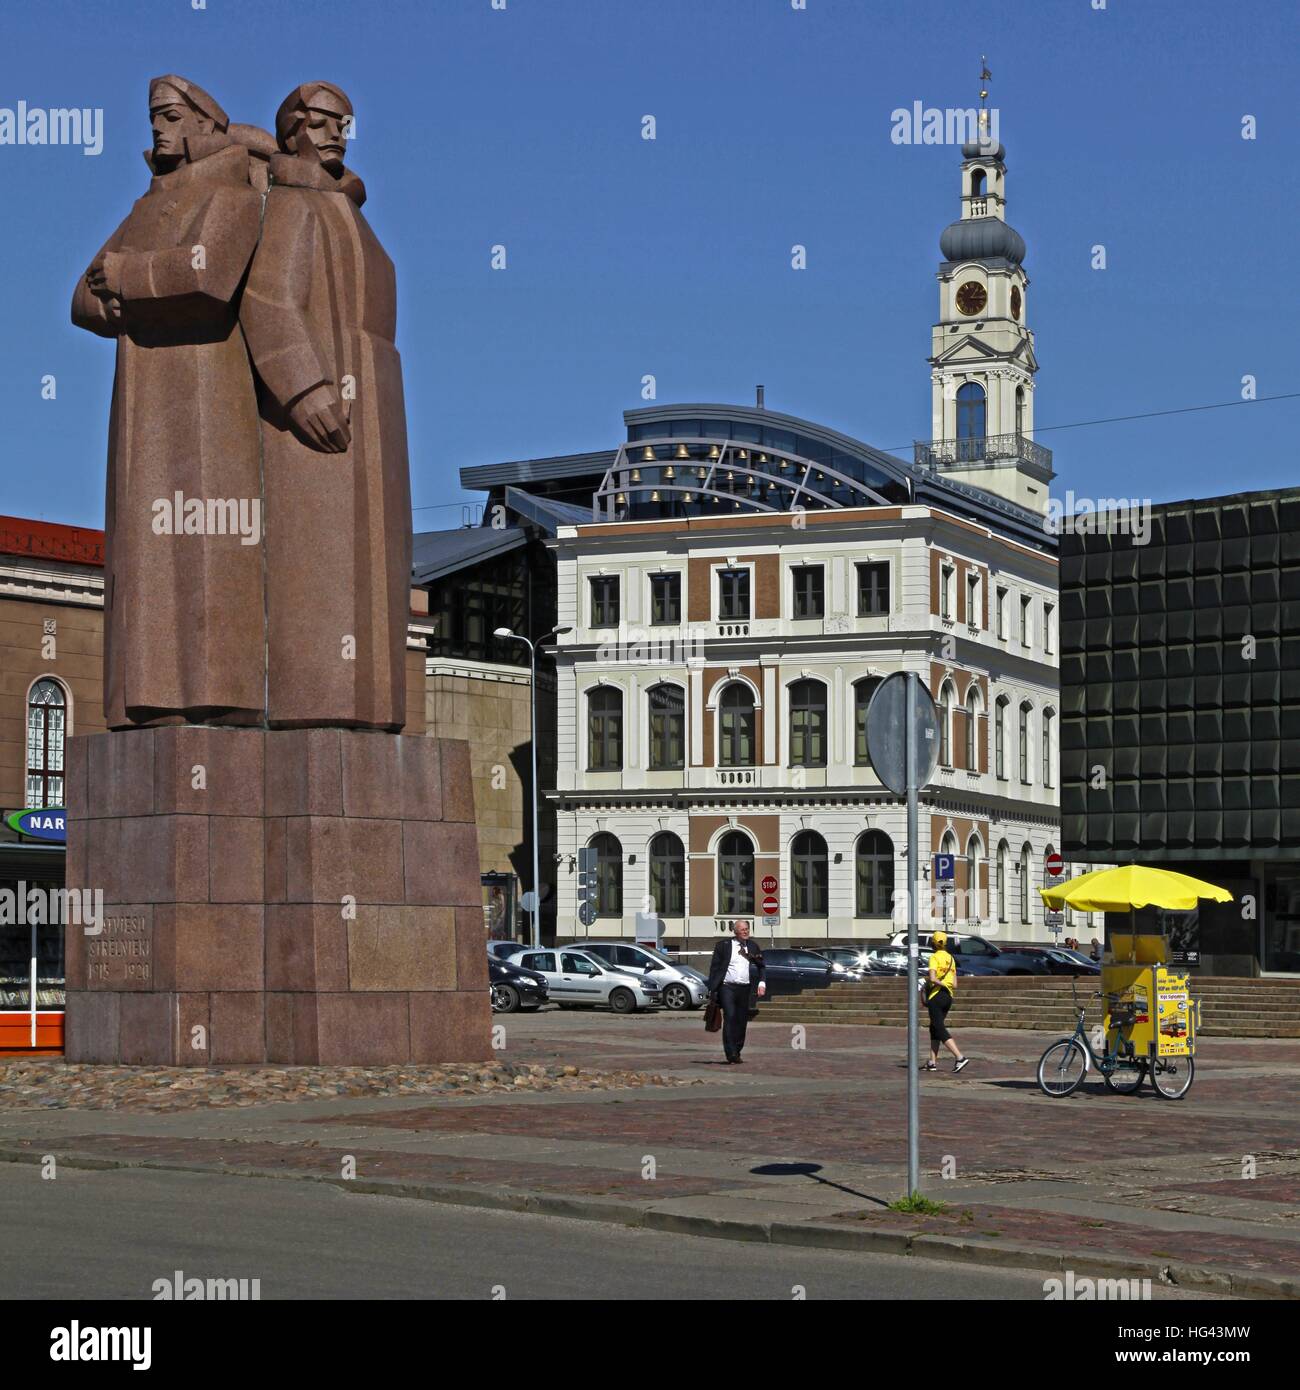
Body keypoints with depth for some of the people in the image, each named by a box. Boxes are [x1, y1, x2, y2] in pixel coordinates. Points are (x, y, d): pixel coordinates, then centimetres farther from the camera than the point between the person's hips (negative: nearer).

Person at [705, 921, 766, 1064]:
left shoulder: (753, 946, 14)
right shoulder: (723, 945, 3)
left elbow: (761, 967, 16)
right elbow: (714, 967, 2)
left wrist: (762, 983, -2)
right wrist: (712, 989, -4)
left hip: (746, 989, 4)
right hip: (727, 987, -4)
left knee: (742, 1022, 5)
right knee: (729, 1019, -14)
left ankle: (737, 1052, 15)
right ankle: (731, 1053, -17)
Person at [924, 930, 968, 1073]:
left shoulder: (934, 957, -9)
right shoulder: (950, 959, 12)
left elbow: (932, 979, -22)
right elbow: (955, 985, 8)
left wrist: (941, 983, -5)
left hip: (936, 996, -8)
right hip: (948, 997, 8)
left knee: (941, 1030, -7)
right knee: (934, 1028, 16)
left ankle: (960, 1057, -20)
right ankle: (933, 1062, 15)